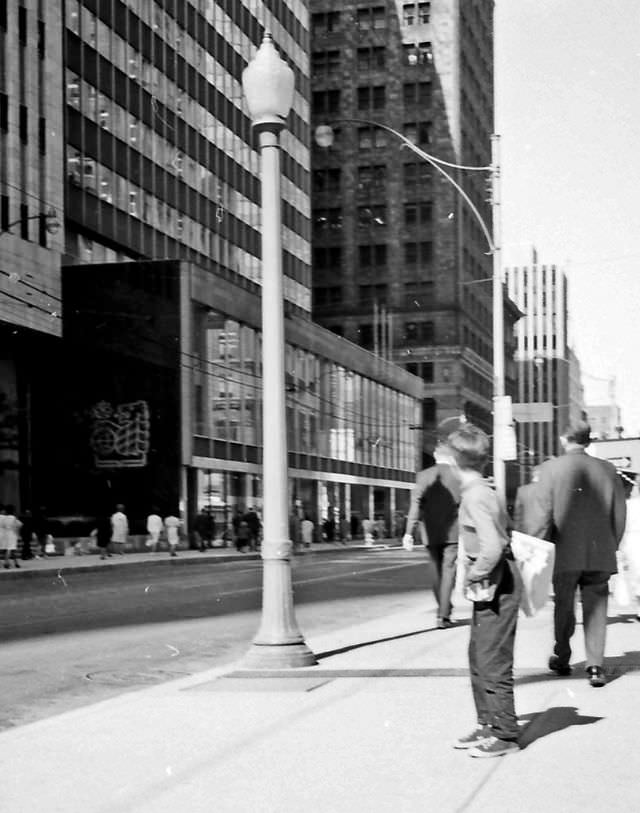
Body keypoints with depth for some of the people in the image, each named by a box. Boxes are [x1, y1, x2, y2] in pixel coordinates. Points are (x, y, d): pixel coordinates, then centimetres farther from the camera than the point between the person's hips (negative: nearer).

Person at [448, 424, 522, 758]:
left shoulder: (475, 496, -19)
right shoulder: (481, 491, 10)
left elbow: (492, 547, -29)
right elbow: (498, 531, 20)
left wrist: (475, 576, -15)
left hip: (496, 583, -10)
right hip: (493, 583, 10)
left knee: (494, 662, -3)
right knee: (478, 658, 17)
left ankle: (505, 734, 5)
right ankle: (487, 725, 26)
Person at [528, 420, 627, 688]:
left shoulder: (551, 468, -7)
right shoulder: (607, 469, 1)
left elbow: (542, 515, -9)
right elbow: (619, 515, 5)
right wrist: (612, 545, 16)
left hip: (565, 554, -1)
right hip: (600, 554, 1)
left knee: (564, 606, 16)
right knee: (596, 610, 7)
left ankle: (562, 658, 28)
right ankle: (595, 666, 2)